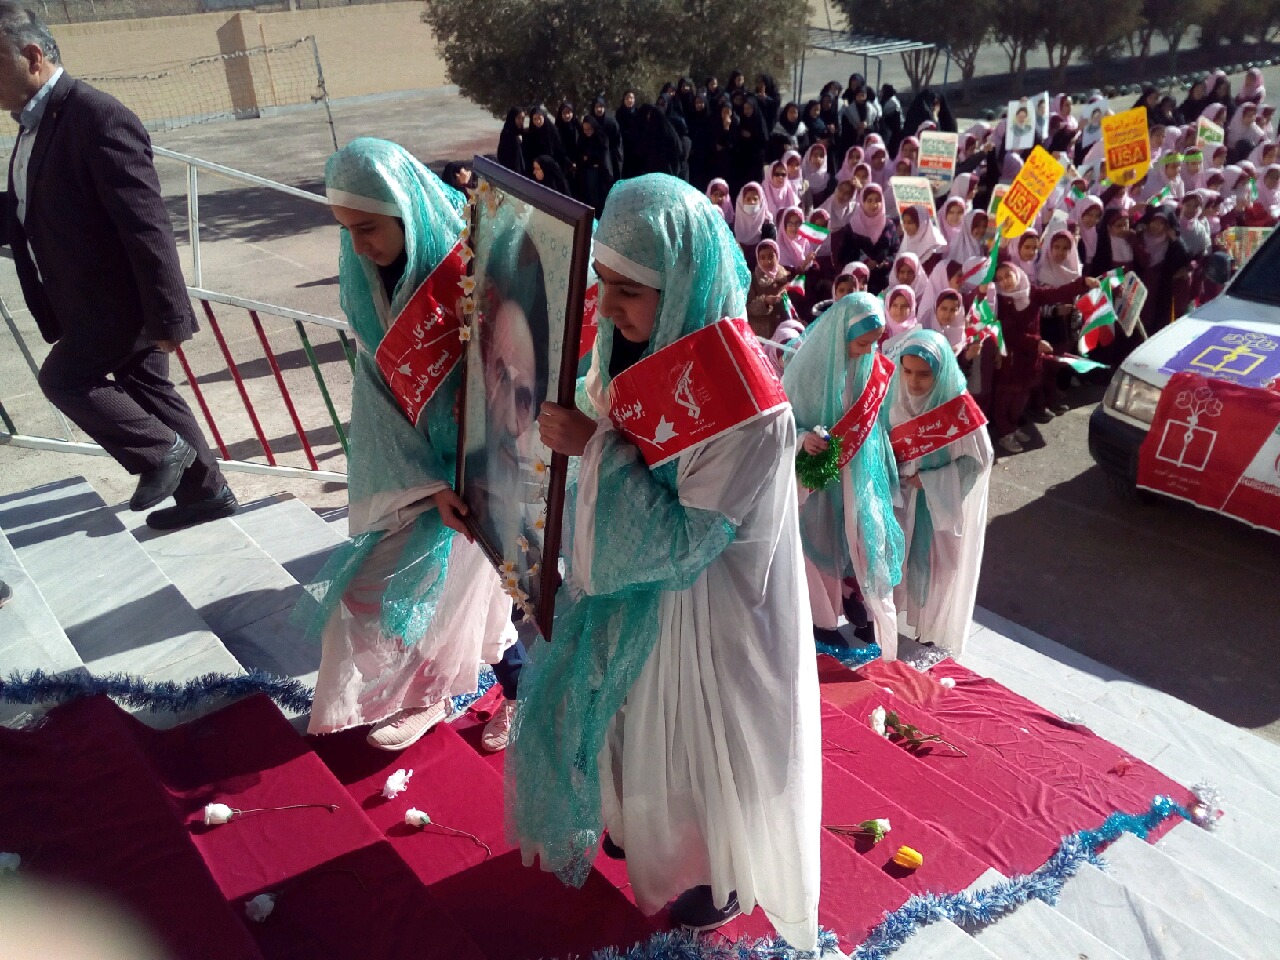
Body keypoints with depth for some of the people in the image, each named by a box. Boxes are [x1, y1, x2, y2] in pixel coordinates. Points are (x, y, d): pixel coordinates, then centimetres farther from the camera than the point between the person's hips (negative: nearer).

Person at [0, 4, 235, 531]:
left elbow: (147, 226, -24)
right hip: (96, 304, 9)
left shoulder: (97, 117, -21)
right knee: (149, 392, 14)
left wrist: (167, 316, -24)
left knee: (62, 378, -1)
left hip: (121, 303, -9)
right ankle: (205, 491, 25)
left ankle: (161, 452, 12)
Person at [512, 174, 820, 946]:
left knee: (710, 743, 18)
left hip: (710, 614, -7)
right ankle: (647, 831, 60)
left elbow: (680, 541, -29)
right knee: (646, 726, 29)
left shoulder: (749, 408, -33)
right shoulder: (644, 348, -9)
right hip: (637, 596, 8)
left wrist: (596, 447, -31)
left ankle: (729, 873, 49)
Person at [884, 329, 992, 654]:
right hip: (907, 497, 4)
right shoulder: (897, 398, -12)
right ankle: (909, 617, 39)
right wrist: (895, 473, -12)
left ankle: (937, 631, 32)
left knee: (940, 565, 11)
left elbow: (978, 460, -18)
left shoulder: (959, 408, -26)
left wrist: (929, 481, -19)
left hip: (947, 502, -4)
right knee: (907, 558, 17)